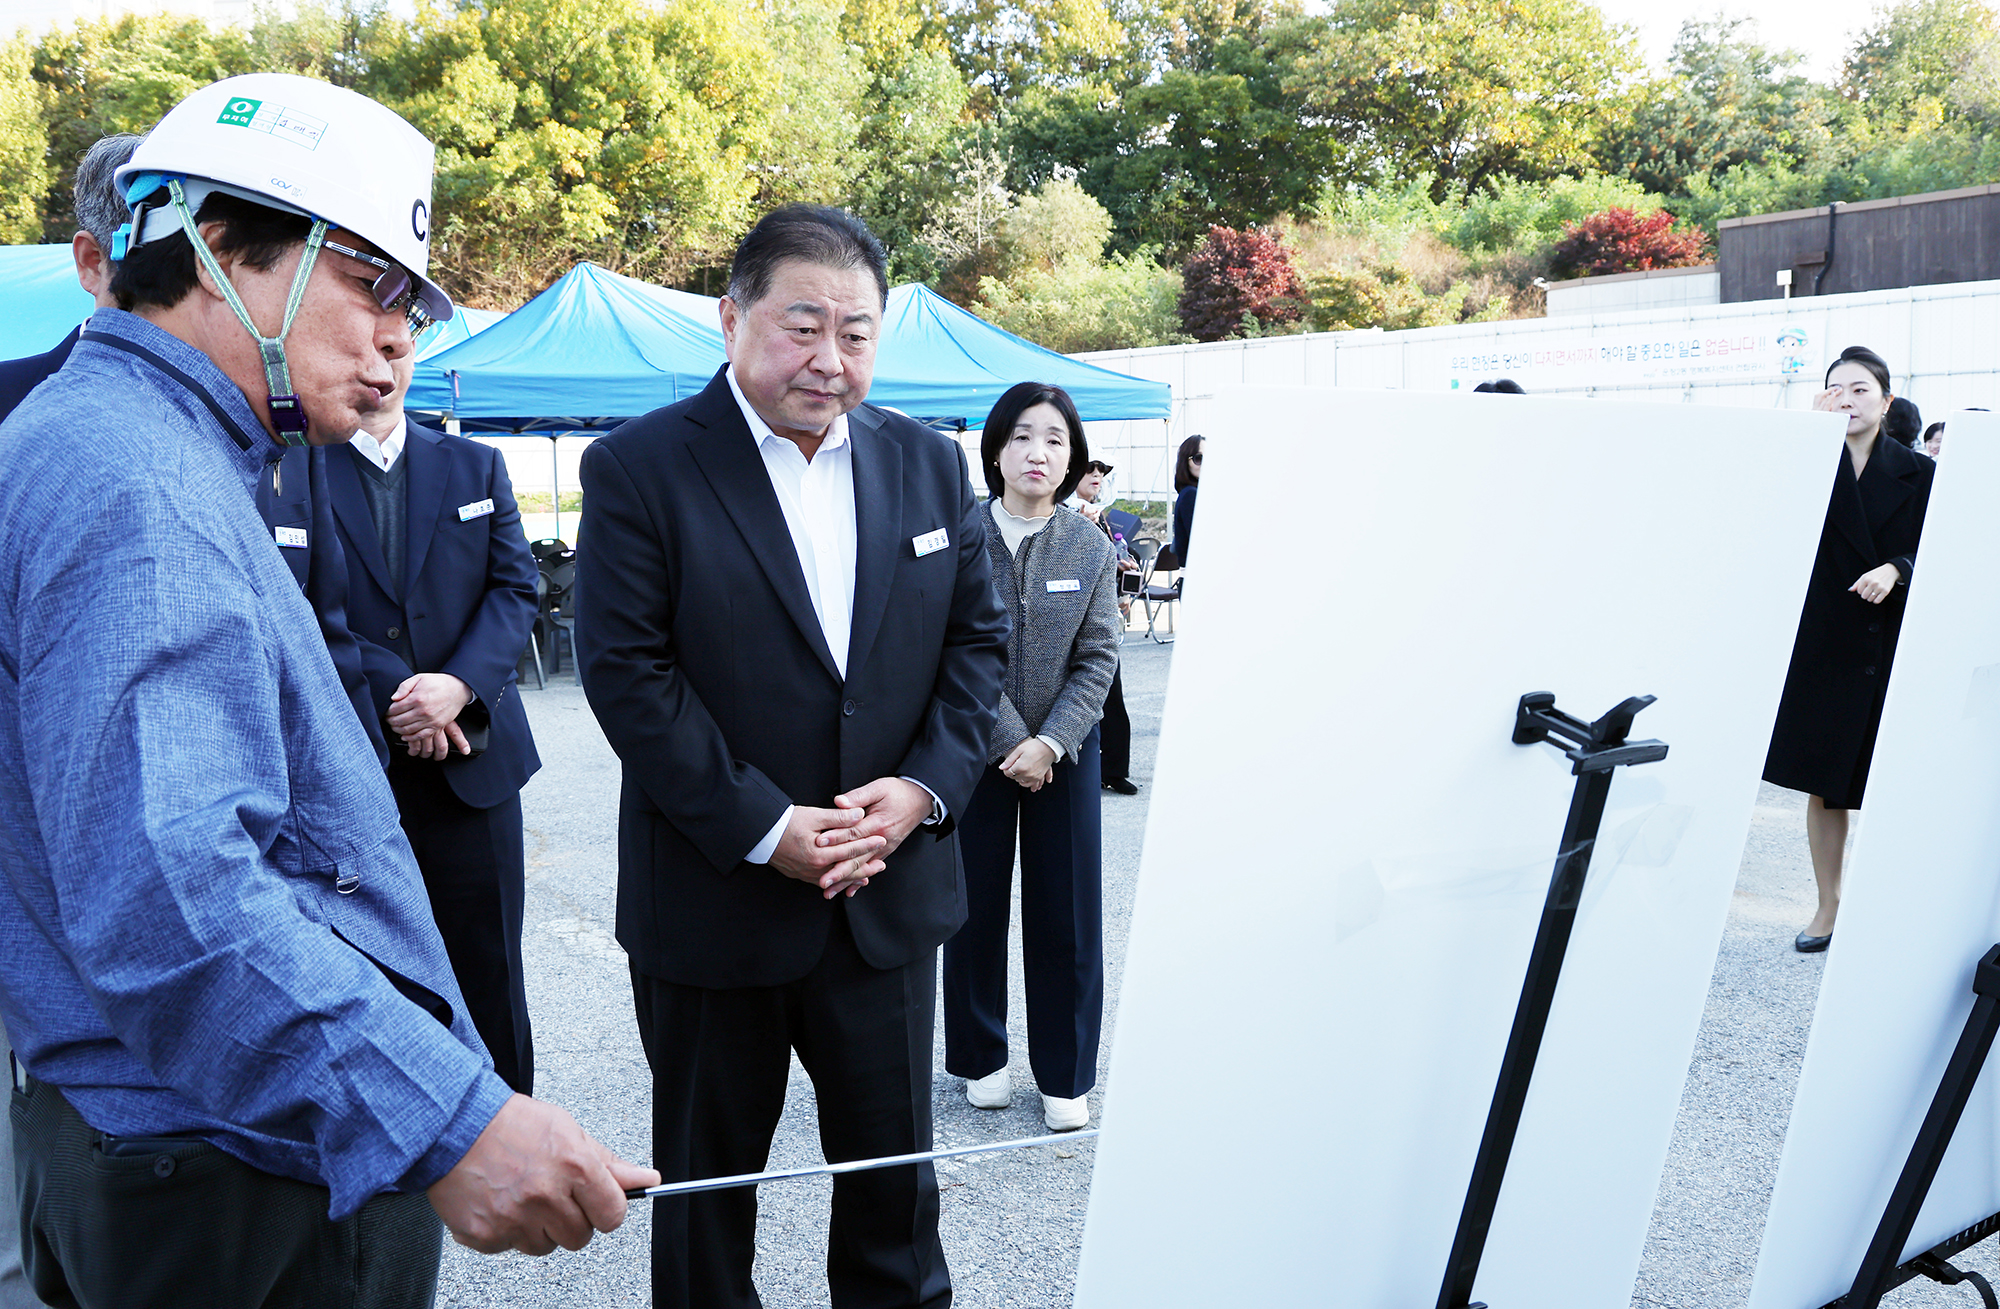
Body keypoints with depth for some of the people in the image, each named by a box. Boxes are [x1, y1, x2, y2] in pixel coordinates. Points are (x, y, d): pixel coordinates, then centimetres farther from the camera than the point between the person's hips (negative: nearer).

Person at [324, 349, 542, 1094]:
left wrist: (460, 683, -13)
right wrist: (391, 693, -18)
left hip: (471, 760, 2)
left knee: (489, 976, 8)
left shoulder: (476, 467, 13)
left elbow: (515, 588, 3)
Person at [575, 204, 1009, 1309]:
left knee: (894, 1164, 18)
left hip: (890, 891, 4)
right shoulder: (638, 469, -9)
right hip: (714, 901, -3)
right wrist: (763, 829, -19)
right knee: (708, 1172, 16)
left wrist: (924, 786, -10)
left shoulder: (929, 465, 4)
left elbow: (978, 637, 6)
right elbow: (626, 672, -14)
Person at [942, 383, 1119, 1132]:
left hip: (1064, 752, 1)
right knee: (975, 908, 8)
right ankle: (981, 1058, 27)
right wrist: (1009, 743, -14)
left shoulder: (1091, 549, -1)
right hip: (977, 751, -1)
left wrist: (1051, 742, -14)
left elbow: (1098, 658, -2)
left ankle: (1064, 1074, 21)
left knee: (1067, 914, 6)